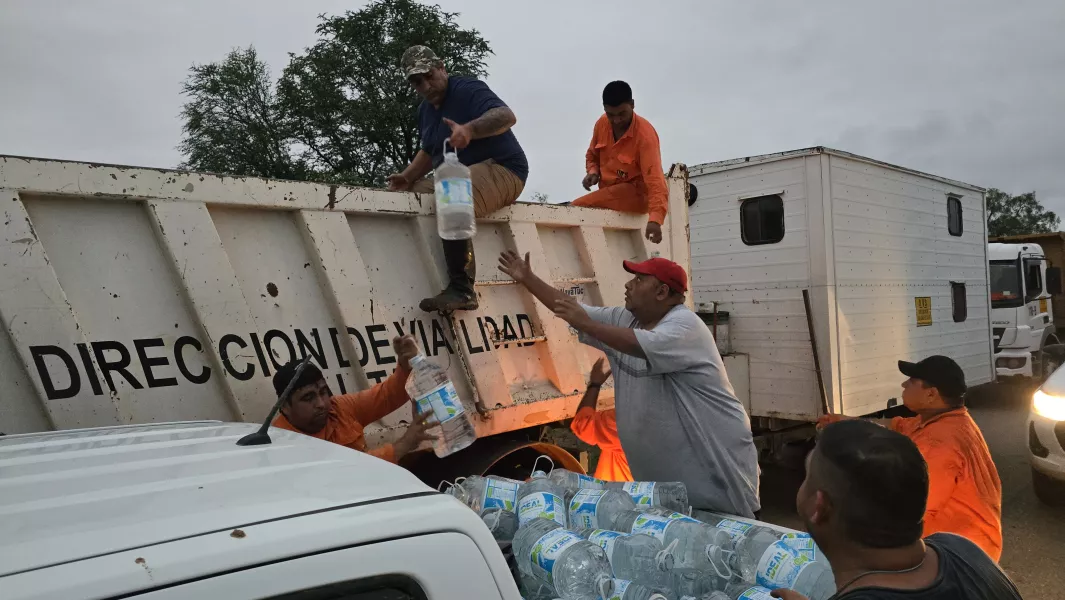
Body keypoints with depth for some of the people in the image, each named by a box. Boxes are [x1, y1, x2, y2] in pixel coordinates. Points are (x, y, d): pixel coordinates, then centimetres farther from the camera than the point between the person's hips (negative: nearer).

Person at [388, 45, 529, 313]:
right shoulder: (425, 110, 17)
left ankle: (462, 290, -40)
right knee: (402, 198, -4)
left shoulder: (467, 89, -10)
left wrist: (470, 129, -45)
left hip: (501, 169, -9)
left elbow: (507, 116, -26)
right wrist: (407, 177, 9)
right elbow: (429, 152, 28)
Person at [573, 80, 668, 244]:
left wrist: (655, 219, -45)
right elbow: (592, 155, 19)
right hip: (610, 194, 7)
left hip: (636, 194, -7)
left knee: (577, 208, -25)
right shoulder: (602, 124, -1)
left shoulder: (645, 134, -21)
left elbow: (655, 178, -30)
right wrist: (593, 172, -6)